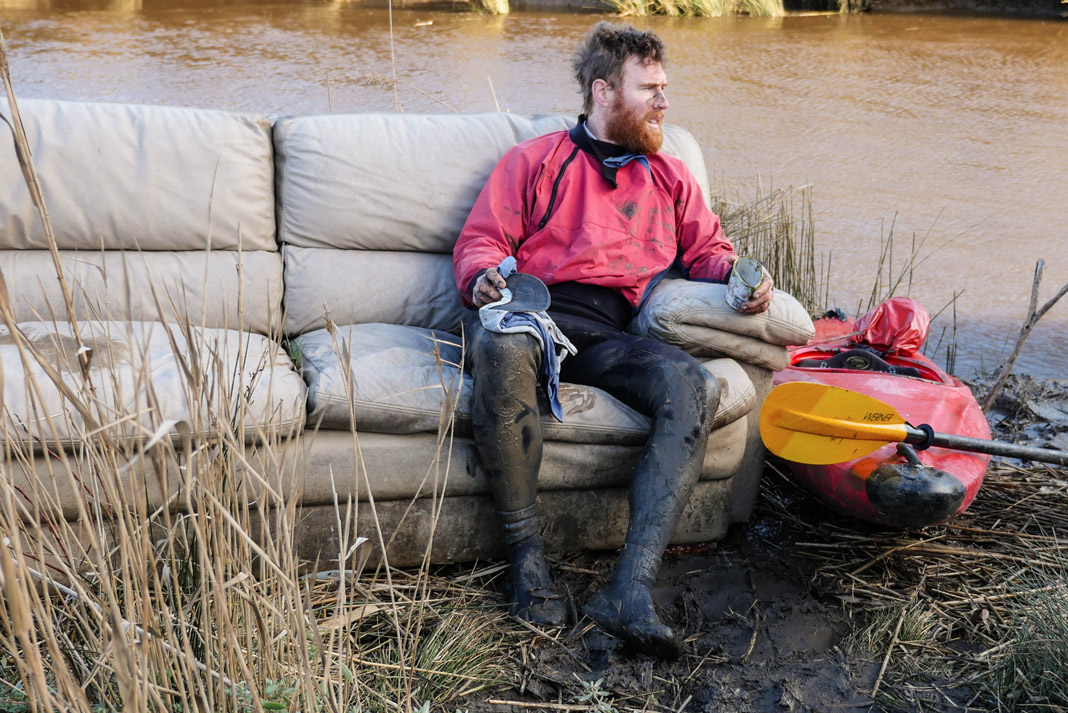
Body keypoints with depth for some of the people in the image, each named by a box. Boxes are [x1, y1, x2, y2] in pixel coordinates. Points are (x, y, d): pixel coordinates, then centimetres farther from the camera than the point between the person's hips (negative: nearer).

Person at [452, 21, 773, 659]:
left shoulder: (670, 177, 29)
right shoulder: (536, 161, 19)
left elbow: (706, 249, 28)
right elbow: (479, 240, 13)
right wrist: (483, 278, -11)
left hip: (610, 336, 3)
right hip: (534, 313, -2)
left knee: (695, 386, -30)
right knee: (500, 346, -40)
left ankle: (630, 590, -37)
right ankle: (526, 551, -26)